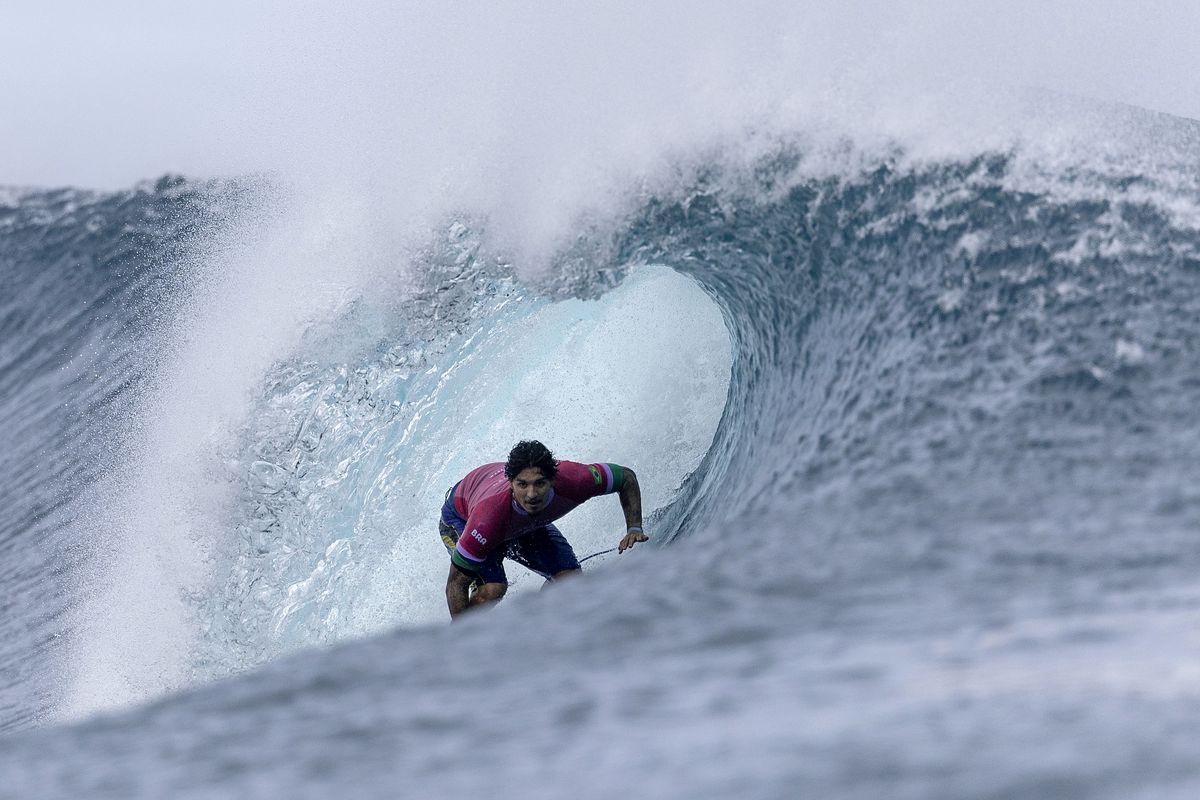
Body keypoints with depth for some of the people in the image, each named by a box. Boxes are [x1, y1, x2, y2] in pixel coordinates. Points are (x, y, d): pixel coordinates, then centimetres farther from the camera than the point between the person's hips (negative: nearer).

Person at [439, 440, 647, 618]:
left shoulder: (572, 481, -39)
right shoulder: (489, 516, -46)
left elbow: (627, 477, -18)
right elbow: (456, 583, -35)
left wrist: (634, 529, -28)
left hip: (529, 523, 4)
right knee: (493, 588, -29)